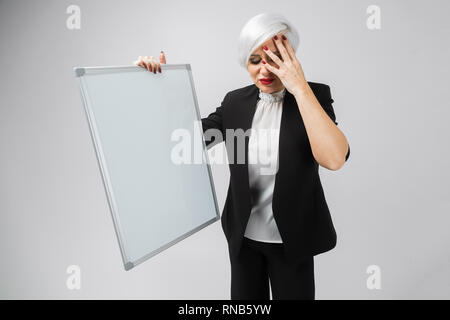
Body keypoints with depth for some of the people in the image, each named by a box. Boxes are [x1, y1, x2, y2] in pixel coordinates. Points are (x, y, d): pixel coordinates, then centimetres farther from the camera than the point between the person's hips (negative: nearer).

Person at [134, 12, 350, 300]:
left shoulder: (315, 95, -12)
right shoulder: (235, 101, -2)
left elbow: (335, 159, -28)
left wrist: (299, 87, -27)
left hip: (291, 240, -2)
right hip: (243, 236, 3)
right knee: (245, 301, 20)